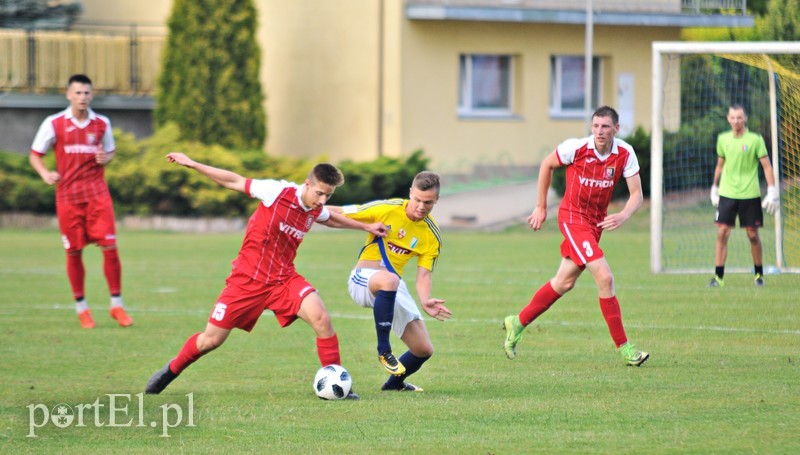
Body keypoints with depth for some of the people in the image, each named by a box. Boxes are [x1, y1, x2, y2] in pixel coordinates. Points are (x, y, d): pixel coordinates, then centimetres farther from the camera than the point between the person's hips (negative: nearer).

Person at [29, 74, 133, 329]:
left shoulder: (102, 124, 5)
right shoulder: (54, 124, -2)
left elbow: (110, 151, 18)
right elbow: (35, 155, 4)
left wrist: (105, 158, -6)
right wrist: (45, 174, -15)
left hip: (97, 194, 1)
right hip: (67, 196, -1)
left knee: (109, 247, -7)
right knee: (73, 252, 2)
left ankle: (116, 304, 4)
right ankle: (81, 307, 16)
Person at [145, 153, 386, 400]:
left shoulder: (316, 210, 0)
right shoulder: (278, 192, -18)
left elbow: (331, 218, 27)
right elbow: (236, 182, -10)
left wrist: (365, 227, 30)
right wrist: (192, 164, -9)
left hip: (284, 279, 4)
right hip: (248, 278, -4)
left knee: (321, 319, -21)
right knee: (211, 340, 1)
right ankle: (171, 370, 29)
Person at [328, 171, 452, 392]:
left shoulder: (432, 236, -1)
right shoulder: (386, 210, -12)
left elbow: (423, 275, -5)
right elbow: (340, 213, -5)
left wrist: (425, 301, -25)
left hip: (395, 290, 5)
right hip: (363, 279, -5)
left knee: (424, 350, 1)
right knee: (389, 279, -43)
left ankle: (395, 382, 35)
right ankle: (384, 350, -29)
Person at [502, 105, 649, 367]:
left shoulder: (625, 154, -9)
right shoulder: (576, 148, -17)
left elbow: (636, 194, -8)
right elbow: (547, 165, 1)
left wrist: (623, 216, -28)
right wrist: (541, 207, 5)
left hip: (597, 221, 5)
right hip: (572, 217, -5)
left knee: (564, 282, 14)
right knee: (605, 278, -17)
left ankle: (517, 323, 33)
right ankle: (623, 347, -12)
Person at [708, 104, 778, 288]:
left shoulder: (755, 140, -5)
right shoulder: (723, 139, 6)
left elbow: (766, 166, -3)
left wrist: (772, 191, -9)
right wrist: (715, 188, 21)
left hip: (749, 195, -2)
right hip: (727, 194, 2)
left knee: (753, 235, 3)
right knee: (722, 233, -6)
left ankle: (759, 274, 18)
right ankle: (718, 276, -5)